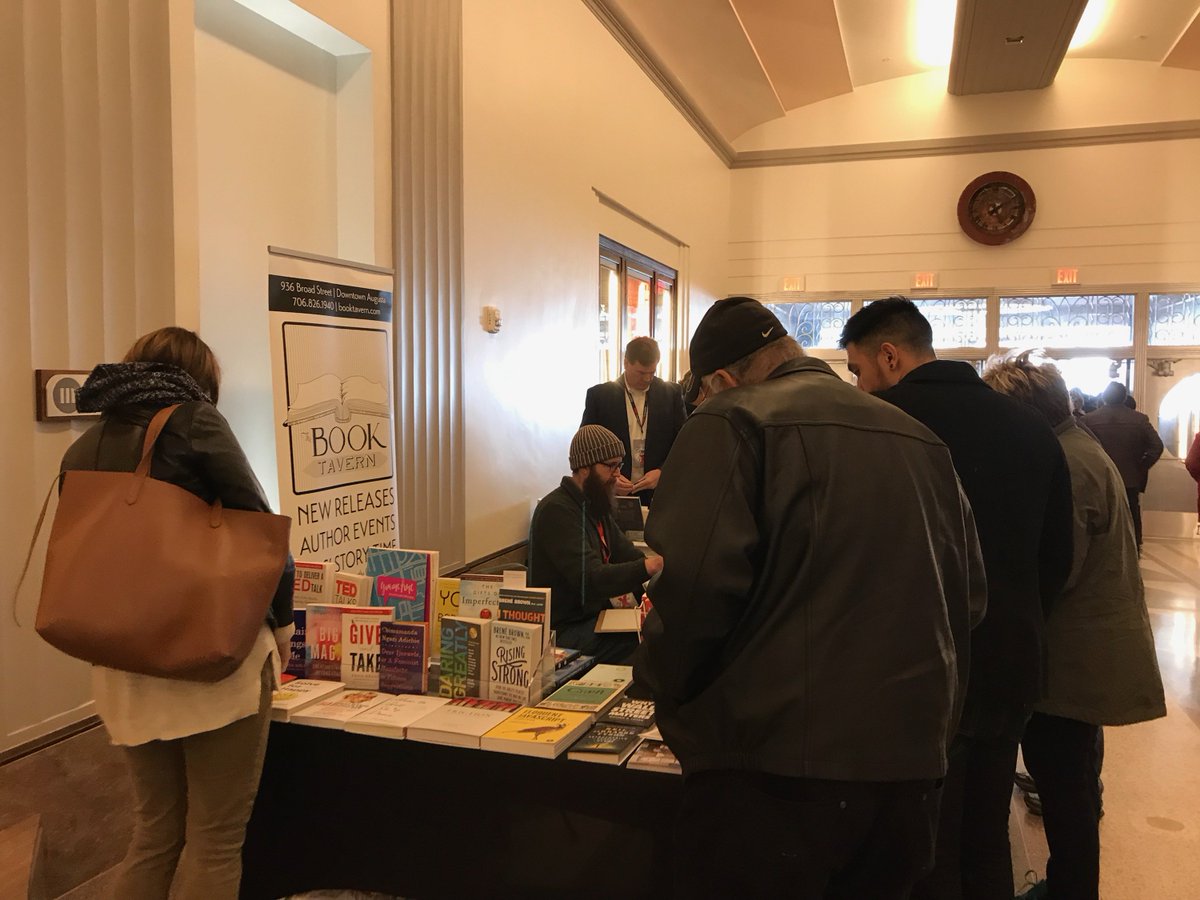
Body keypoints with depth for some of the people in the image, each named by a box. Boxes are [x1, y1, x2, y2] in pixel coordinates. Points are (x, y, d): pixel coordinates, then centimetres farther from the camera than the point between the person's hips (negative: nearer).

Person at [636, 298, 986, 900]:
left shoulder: (733, 421, -8)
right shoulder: (921, 439, 14)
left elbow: (696, 583, -18)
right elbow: (968, 592, 18)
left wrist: (663, 684, -2)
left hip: (778, 760, -7)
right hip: (911, 758, 7)